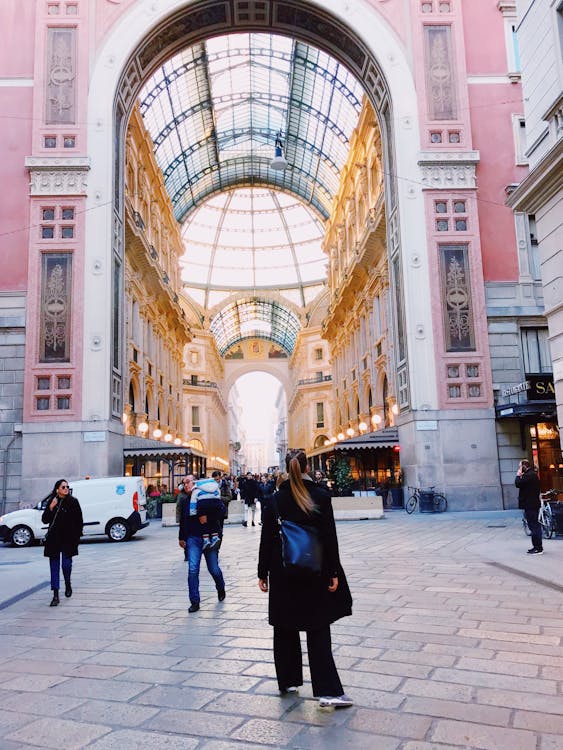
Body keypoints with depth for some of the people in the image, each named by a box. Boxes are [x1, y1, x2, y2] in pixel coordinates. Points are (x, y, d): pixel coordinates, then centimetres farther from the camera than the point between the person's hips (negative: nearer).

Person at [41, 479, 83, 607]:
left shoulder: (73, 502, -2)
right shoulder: (51, 502, 4)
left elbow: (79, 521, 1)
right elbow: (44, 520, 1)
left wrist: (77, 536, -5)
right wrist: (51, 508, -14)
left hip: (69, 539, -2)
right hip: (54, 539, 2)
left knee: (66, 564, -5)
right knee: (54, 566, 2)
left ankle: (68, 584, 27)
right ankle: (55, 596, 8)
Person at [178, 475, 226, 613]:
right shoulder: (185, 500, 7)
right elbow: (182, 520, 18)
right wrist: (181, 538, 19)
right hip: (193, 539, 3)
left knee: (214, 569, 4)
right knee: (192, 570, -8)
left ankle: (221, 589, 35)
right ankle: (194, 602, 2)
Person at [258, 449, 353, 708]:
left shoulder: (276, 499, -3)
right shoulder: (321, 495, -8)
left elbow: (266, 539, -1)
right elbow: (329, 537, -9)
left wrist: (263, 573, 7)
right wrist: (333, 573, -3)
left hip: (282, 573, 2)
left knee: (285, 628, 16)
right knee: (317, 629, 5)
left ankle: (288, 680, 28)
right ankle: (328, 691, 1)